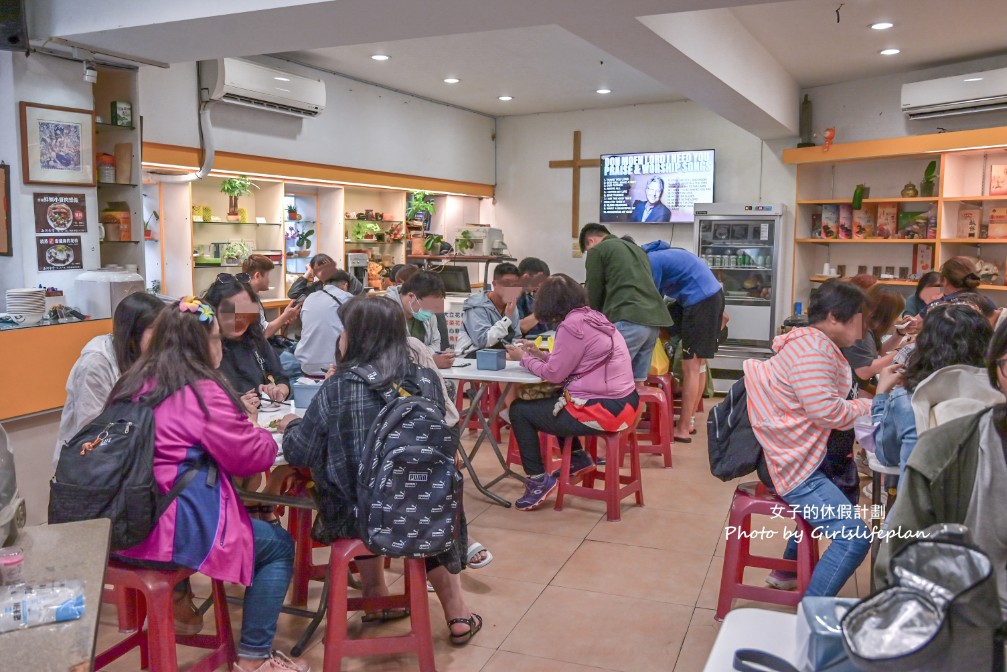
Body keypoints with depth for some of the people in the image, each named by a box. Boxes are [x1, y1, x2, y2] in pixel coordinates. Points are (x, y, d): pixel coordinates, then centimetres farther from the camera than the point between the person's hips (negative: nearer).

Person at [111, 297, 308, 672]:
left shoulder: (134, 384, 8)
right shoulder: (202, 391, -15)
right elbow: (253, 457, -8)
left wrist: (238, 420, 16)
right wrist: (261, 432, 12)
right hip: (173, 533, -8)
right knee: (279, 545, 11)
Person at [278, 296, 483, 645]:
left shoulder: (338, 387, -15)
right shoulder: (426, 379, -7)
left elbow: (299, 453, -6)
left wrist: (291, 426, 17)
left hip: (355, 516, -1)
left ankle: (377, 598, 41)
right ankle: (457, 614, 35)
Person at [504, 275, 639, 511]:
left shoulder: (572, 325, -17)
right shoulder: (593, 317, 10)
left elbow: (554, 373, -10)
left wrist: (523, 358, 4)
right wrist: (539, 354, 16)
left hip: (602, 410, -9)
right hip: (623, 402, 10)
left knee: (519, 410, 5)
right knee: (549, 401, 31)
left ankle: (538, 479, 8)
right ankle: (577, 457, 31)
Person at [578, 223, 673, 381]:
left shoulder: (597, 250, 8)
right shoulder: (637, 249, 31)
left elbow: (594, 293, 10)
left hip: (628, 320, -8)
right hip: (653, 318, 8)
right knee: (635, 384, 10)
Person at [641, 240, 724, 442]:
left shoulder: (649, 262, -12)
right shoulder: (655, 255, 17)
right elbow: (657, 296, 20)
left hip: (701, 299, -10)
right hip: (711, 295, 10)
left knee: (691, 367, -6)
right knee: (698, 365, 14)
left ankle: (683, 429, -1)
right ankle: (688, 421, 23)